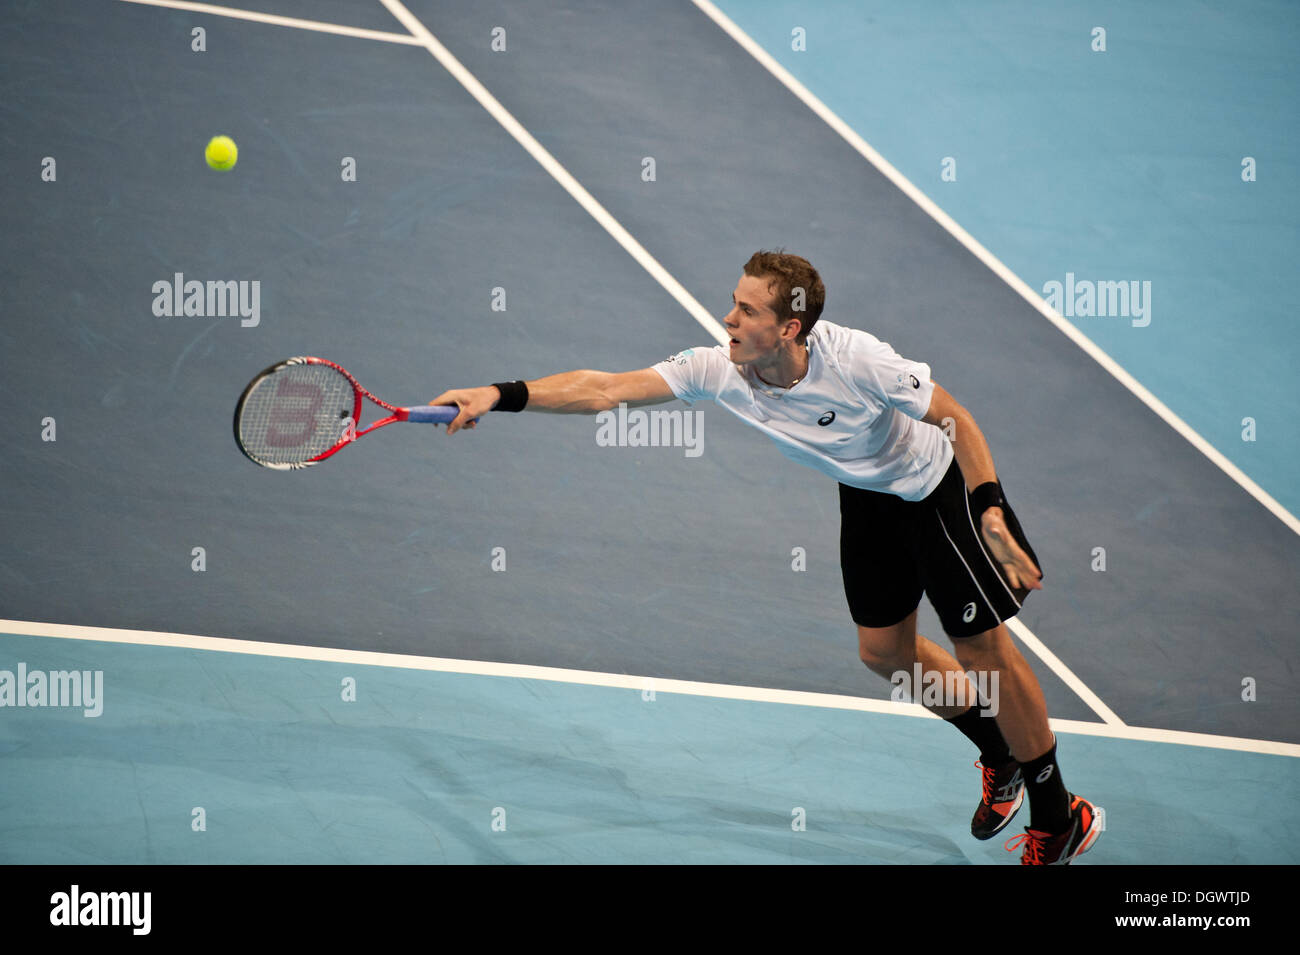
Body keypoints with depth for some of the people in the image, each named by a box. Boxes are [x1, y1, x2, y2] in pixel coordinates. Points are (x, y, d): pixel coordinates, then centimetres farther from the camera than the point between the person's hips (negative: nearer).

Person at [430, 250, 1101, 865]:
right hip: (865, 498, 6)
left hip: (939, 486, -6)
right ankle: (1001, 757, 37)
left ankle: (1059, 818, 12)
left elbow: (956, 419, -24)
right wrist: (502, 397, -36)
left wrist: (991, 517, -29)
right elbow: (604, 390, -24)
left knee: (980, 645, -4)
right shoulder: (718, 370, -22)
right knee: (883, 651, 13)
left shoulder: (857, 360, -35)